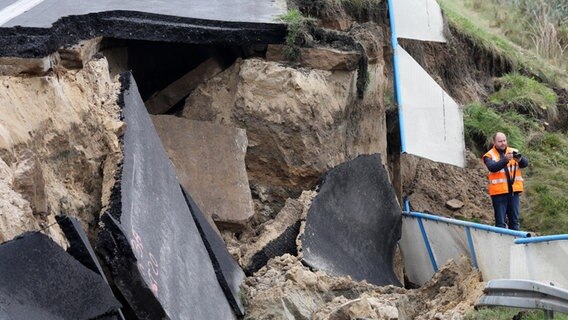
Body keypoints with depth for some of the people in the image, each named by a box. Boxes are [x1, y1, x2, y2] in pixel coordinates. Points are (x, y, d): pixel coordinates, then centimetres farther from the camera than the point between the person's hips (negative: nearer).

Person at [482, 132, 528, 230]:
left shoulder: (514, 152, 10)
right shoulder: (489, 155, 0)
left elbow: (525, 163, -3)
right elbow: (493, 167, -18)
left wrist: (520, 159, -26)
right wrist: (505, 160, -33)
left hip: (514, 191, 4)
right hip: (499, 192, -3)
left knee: (515, 219, 10)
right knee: (500, 221, 1)